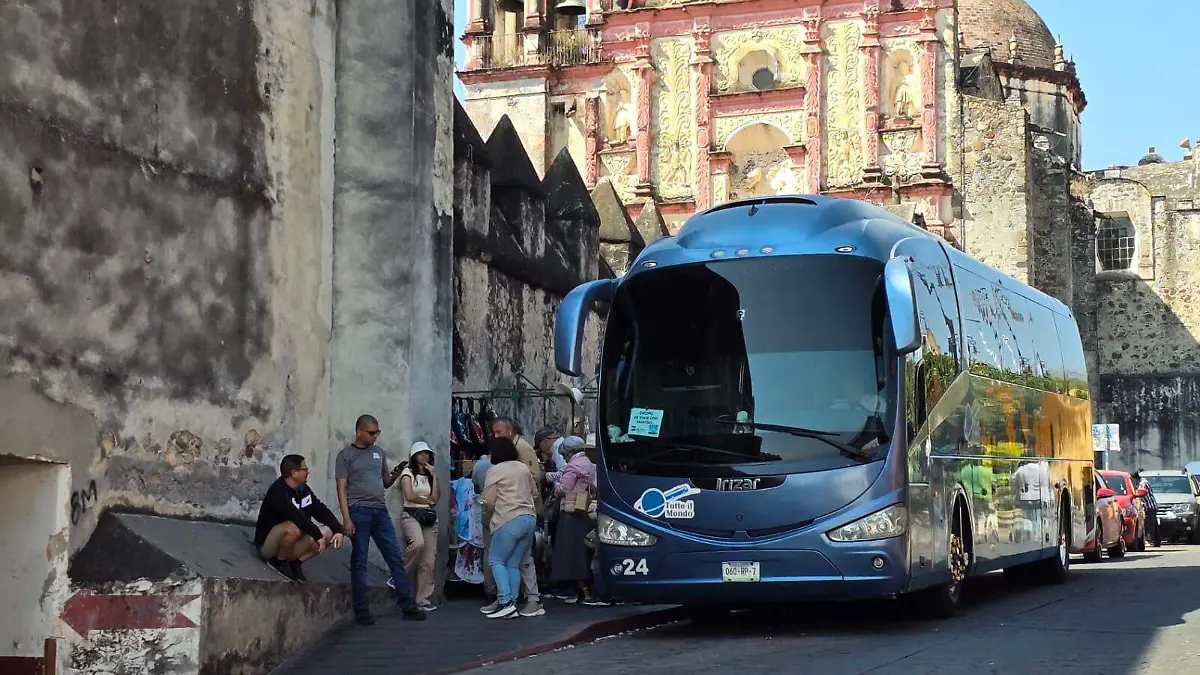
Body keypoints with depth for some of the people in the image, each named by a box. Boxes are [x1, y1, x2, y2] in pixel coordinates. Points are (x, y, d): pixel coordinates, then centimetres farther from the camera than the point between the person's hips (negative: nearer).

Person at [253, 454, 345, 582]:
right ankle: (279, 561, -13)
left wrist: (338, 530, -14)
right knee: (294, 528, -38)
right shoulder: (277, 492, -23)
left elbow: (321, 511, 1)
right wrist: (318, 536, -36)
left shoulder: (304, 489, 3)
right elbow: (297, 518, -35)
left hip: (290, 548, 8)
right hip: (267, 545, -8)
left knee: (328, 532, -8)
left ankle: (295, 562, -2)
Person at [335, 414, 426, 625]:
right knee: (359, 562, 0)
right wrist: (346, 518, -12)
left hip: (380, 511, 5)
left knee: (396, 558, 1)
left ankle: (409, 606, 4)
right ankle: (361, 610, 5)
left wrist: (394, 476, -1)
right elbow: (341, 489, -3)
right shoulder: (346, 455, 1)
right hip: (358, 512, -5)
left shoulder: (379, 452, 16)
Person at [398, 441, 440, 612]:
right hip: (411, 515, -5)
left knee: (428, 561, -4)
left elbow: (436, 497, 5)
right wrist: (427, 500, 5)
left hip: (430, 518, 5)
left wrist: (434, 475, 3)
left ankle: (423, 599, 1)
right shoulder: (407, 472, 5)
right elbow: (409, 496, -8)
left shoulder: (430, 475, 19)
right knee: (418, 543, -35)